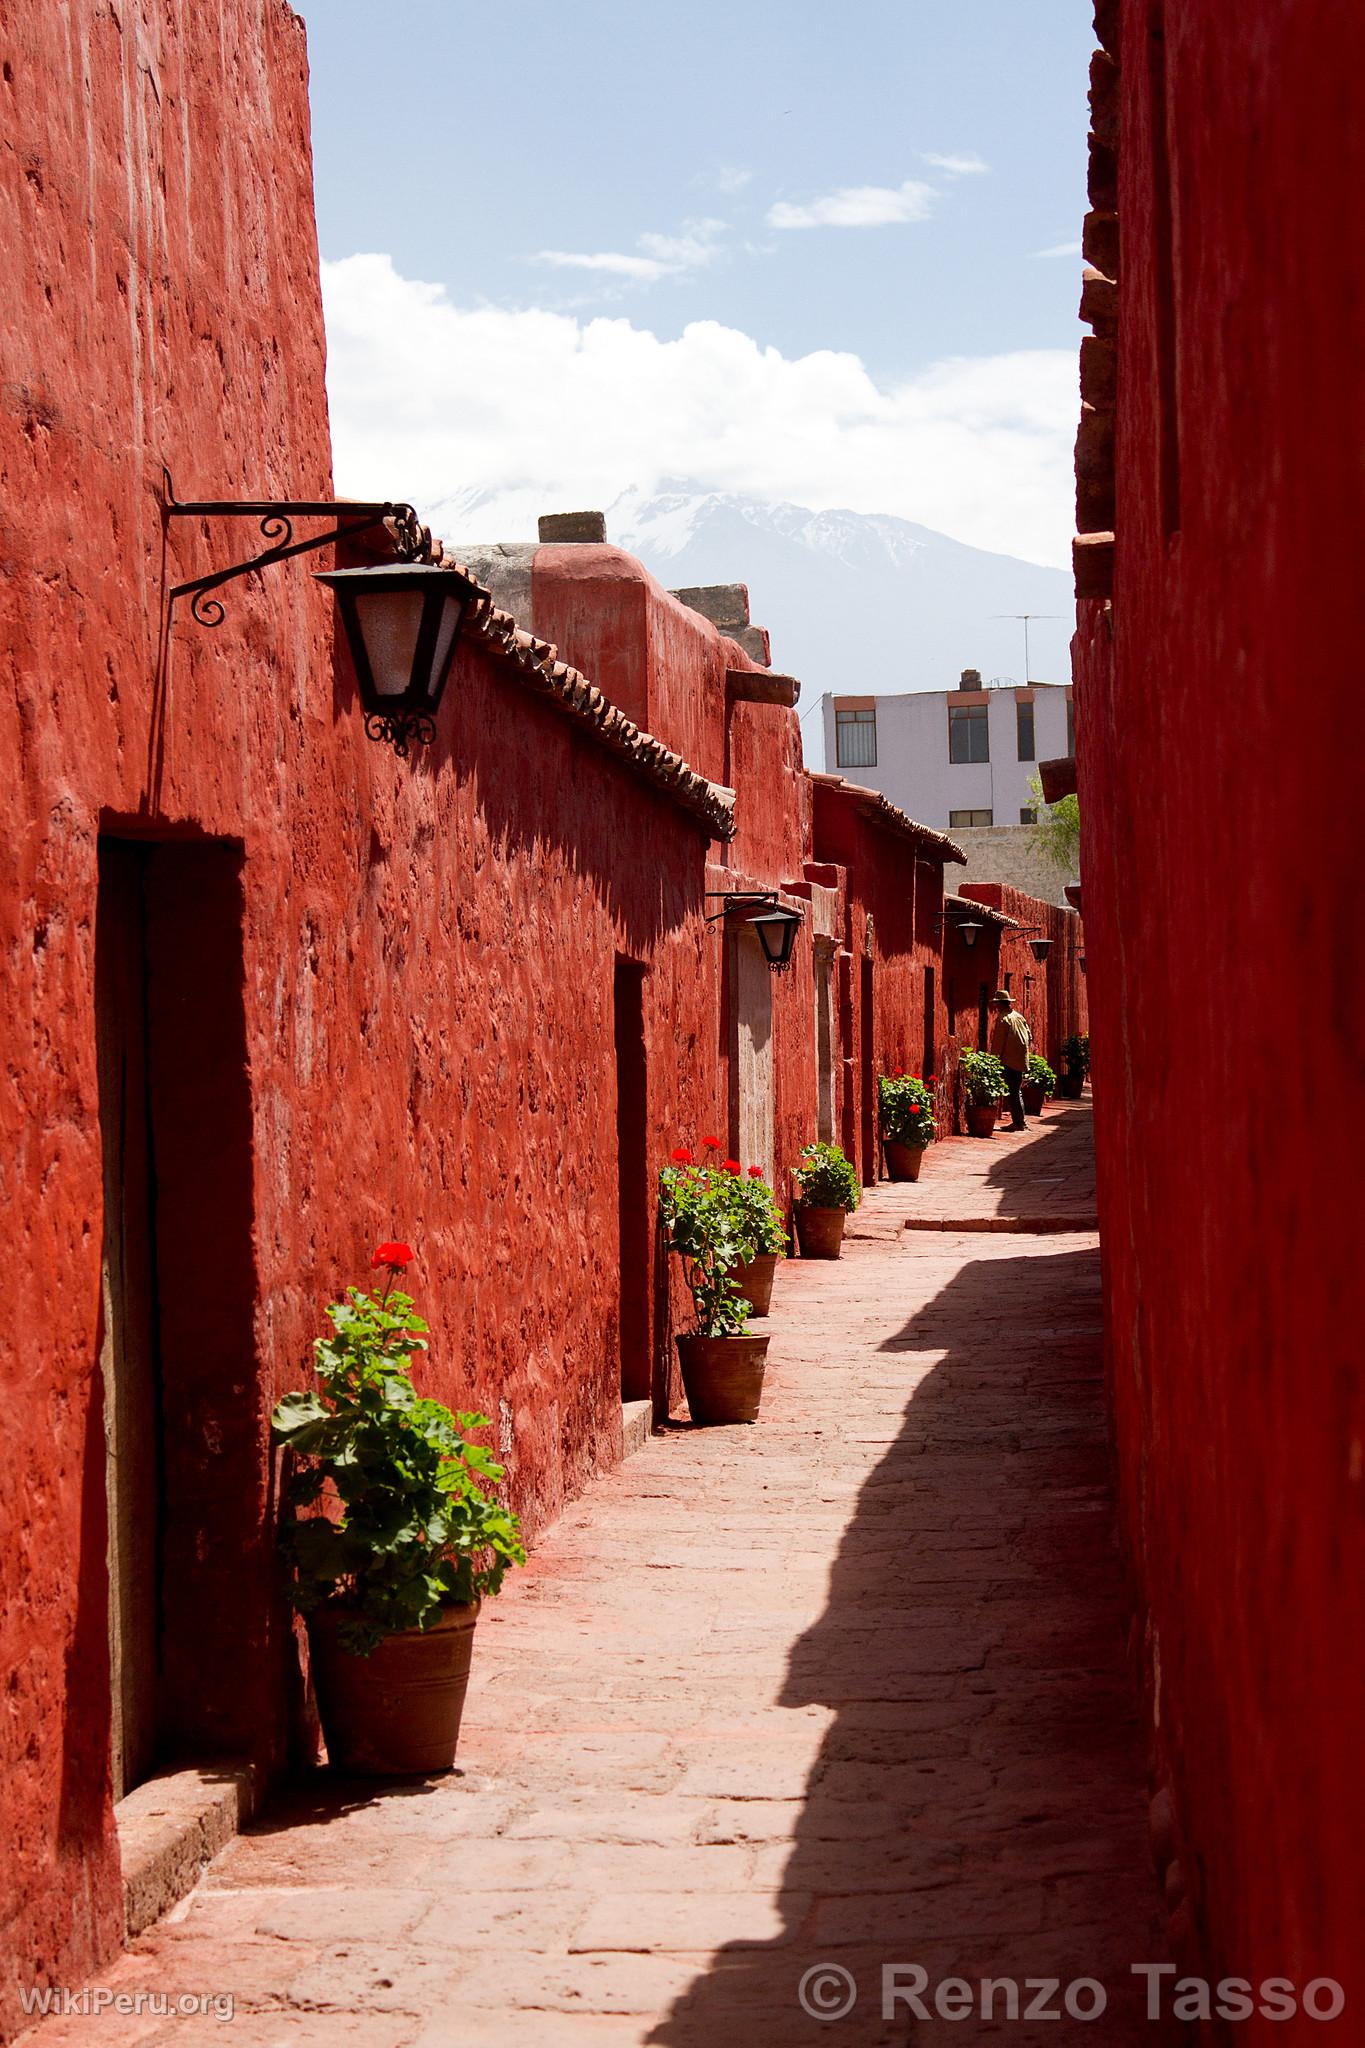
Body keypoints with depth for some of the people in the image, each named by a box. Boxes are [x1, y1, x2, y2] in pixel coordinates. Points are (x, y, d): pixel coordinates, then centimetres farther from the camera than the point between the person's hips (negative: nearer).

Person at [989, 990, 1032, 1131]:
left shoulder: (1002, 1019, -11)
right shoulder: (1019, 1017, 13)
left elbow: (998, 1042, -13)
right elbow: (1029, 1037, 17)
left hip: (1009, 1060, -8)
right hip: (1021, 1060, 8)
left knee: (1013, 1091, -5)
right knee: (1017, 1090, 14)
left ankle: (1019, 1122, -7)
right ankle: (1019, 1122, 16)